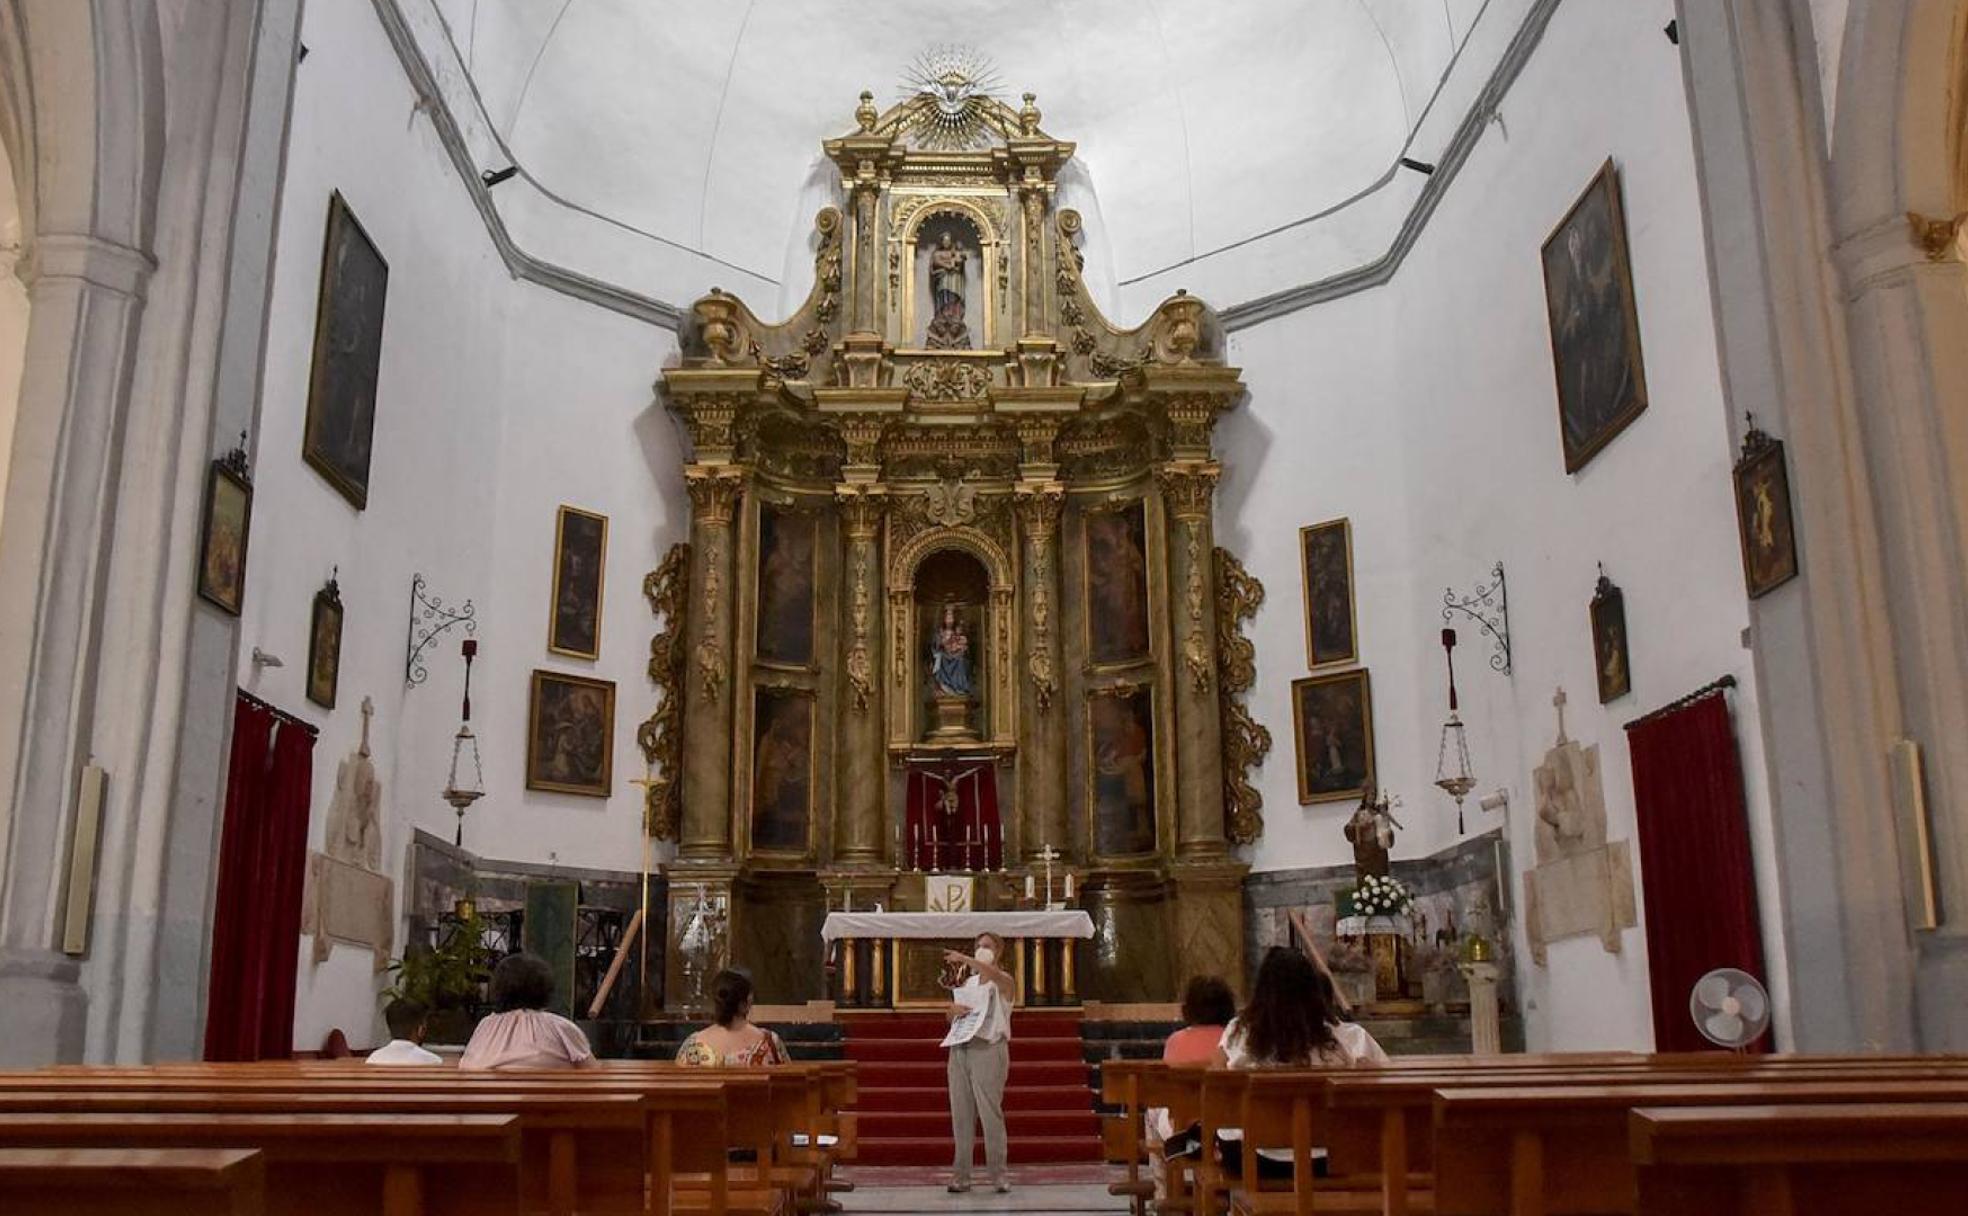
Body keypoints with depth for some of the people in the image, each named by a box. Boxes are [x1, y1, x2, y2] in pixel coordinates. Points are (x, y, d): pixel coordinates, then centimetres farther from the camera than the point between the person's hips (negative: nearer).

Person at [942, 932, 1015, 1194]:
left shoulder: (1004, 980, 2)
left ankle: (998, 1174, -3)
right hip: (960, 1049, 5)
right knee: (961, 1113, 3)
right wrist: (953, 1009, -1)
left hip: (989, 1049, -5)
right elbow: (950, 1017, 24)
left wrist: (963, 958, -34)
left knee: (991, 1112, -7)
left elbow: (995, 974, -24)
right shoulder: (967, 983, 19)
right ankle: (961, 1174, 6)